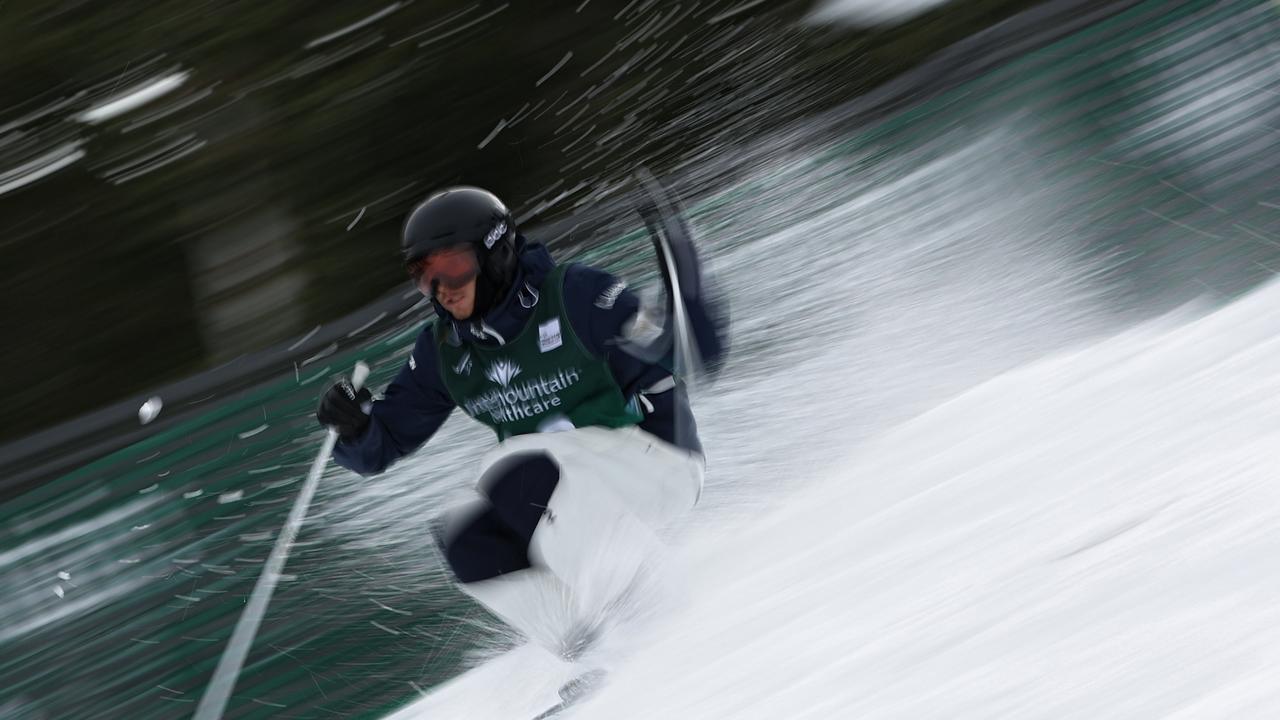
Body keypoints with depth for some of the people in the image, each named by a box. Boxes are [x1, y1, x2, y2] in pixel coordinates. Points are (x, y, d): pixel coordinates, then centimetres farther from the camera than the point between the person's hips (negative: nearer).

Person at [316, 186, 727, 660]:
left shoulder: (574, 295, -14)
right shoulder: (442, 352, 4)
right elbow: (380, 448, 9)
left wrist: (687, 300, -36)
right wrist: (354, 427, -14)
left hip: (654, 457, -7)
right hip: (571, 501, 7)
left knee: (514, 474, -29)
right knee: (466, 541, -15)